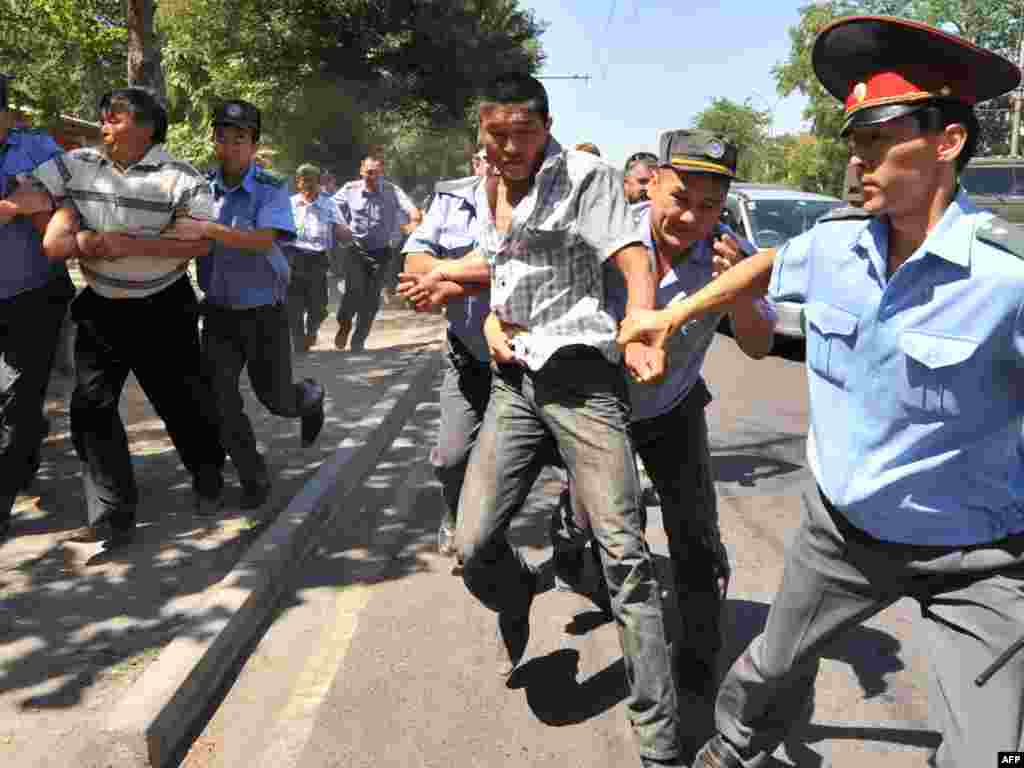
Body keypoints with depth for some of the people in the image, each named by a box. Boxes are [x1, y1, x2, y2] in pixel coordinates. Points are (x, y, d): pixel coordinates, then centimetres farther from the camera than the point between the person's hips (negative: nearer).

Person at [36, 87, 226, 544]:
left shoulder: (181, 179, -13)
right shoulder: (76, 166, 0)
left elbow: (200, 244, -18)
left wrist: (130, 244, -24)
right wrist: (60, 226, -15)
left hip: (163, 311, -4)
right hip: (100, 308, 4)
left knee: (181, 400, 7)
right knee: (91, 405, -3)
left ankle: (207, 476, 35)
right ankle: (112, 514, 5)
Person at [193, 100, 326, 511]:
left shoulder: (272, 189, -11)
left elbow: (263, 240, -27)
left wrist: (208, 229, -37)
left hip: (264, 312, -3)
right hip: (218, 311, 3)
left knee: (277, 399, 8)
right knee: (220, 400, -2)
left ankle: (310, 397, 46)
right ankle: (254, 478, 17)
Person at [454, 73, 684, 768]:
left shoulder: (583, 175, -2)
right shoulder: (484, 193, 16)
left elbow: (634, 260, -13)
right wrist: (491, 319, 9)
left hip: (581, 374, -5)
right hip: (514, 379, 5)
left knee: (625, 554, -13)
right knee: (474, 546, -4)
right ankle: (517, 594, 34)